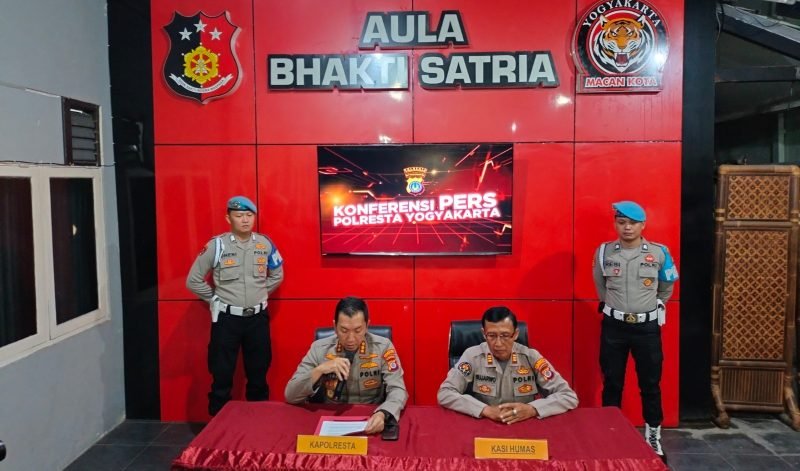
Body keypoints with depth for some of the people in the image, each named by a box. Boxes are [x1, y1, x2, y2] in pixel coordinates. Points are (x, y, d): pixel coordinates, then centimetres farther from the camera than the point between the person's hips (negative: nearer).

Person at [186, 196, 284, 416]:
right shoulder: (216, 245, -9)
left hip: (258, 318, 3)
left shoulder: (265, 244, 0)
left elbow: (277, 275, 16)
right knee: (222, 375, 4)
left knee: (258, 373, 13)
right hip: (227, 318, -3)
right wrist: (215, 299, -1)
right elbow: (193, 280, -2)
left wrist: (260, 294, 9)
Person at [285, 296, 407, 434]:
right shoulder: (319, 348, -4)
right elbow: (290, 396, -6)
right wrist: (319, 370, -22)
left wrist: (382, 414, -32)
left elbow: (397, 390, -12)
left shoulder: (383, 347, -6)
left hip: (370, 422, 1)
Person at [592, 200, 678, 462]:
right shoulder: (603, 251, -3)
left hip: (647, 326, 0)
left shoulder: (659, 253, -5)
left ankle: (653, 437, 23)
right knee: (612, 384, 9)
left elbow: (666, 288, 11)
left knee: (650, 384, 9)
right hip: (613, 326, 1)